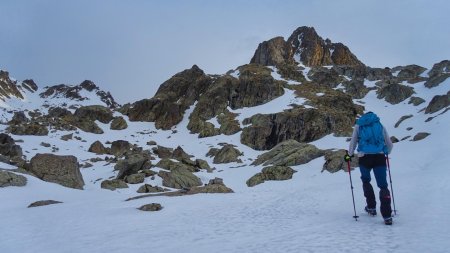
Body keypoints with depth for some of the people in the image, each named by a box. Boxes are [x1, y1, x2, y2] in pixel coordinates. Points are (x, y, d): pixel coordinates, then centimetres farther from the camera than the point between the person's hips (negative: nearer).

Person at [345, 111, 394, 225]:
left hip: (364, 157, 0)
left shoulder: (359, 125, 14)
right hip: (379, 157, 1)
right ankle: (387, 216, -8)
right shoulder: (380, 126, 18)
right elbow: (390, 145, 22)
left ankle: (371, 207, 24)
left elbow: (353, 143, 11)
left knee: (366, 181, 24)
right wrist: (386, 153, 41)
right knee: (383, 185, 2)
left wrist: (349, 155, 25)